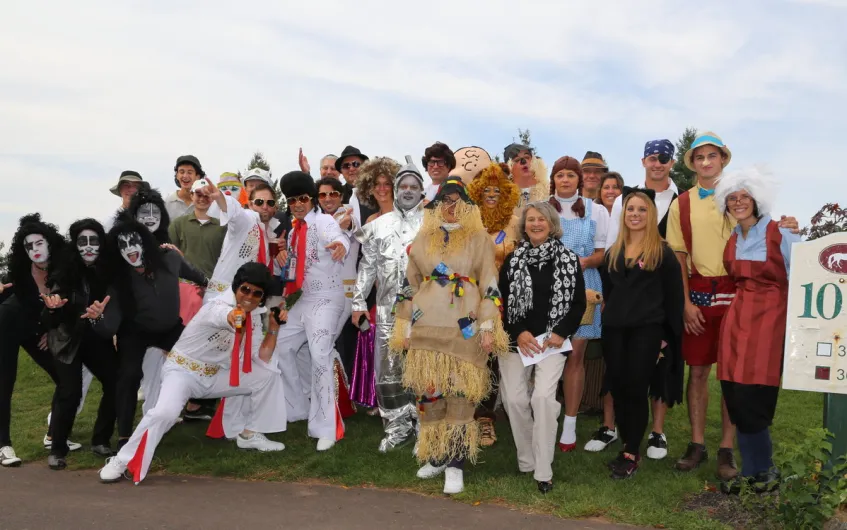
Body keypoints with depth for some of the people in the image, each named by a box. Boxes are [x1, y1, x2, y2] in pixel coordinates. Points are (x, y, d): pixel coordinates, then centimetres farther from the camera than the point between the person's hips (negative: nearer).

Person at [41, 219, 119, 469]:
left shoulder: (108, 271, -7)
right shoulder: (64, 273, -14)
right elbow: (51, 321, -14)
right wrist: (52, 308, -33)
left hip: (98, 339, 3)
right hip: (68, 341, -3)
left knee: (116, 384, -5)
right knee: (70, 393, -10)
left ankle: (100, 441, 13)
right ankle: (57, 449, 7)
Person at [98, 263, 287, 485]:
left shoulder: (254, 316, -2)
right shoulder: (218, 306, -24)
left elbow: (262, 359, -1)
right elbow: (226, 317, -52)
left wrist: (274, 328, -10)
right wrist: (234, 318, -75)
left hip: (213, 375, 7)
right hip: (183, 370, -7)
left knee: (269, 374, 0)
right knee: (166, 412, -34)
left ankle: (249, 434, 17)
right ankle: (122, 461, -14)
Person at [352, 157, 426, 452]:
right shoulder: (379, 225, 13)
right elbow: (367, 265, 15)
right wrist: (358, 301, 10)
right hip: (388, 309, 3)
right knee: (388, 368, 4)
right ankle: (398, 426, 18)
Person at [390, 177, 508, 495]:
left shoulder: (479, 239, 5)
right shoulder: (422, 240, 12)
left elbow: (490, 286, 1)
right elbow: (409, 286, 14)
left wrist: (489, 326, -6)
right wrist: (405, 326, 10)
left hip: (464, 329, -2)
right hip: (426, 327, 3)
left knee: (460, 394, -3)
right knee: (429, 392, 4)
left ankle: (455, 464, 5)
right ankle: (436, 456, 21)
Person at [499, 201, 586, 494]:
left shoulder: (569, 260, 3)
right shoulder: (513, 259, 6)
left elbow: (579, 303, 4)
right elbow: (501, 301, 4)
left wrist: (561, 333, -8)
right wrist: (518, 333, -7)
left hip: (552, 339, -2)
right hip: (515, 338, 2)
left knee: (543, 396, -17)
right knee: (515, 399, -2)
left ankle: (543, 470, -8)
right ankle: (526, 461, 16)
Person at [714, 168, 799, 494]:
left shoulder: (780, 234, -3)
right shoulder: (731, 242, 13)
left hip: (771, 317, -5)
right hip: (737, 317, 5)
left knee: (752, 398, -9)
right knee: (736, 396, 1)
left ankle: (762, 470, 11)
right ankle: (753, 469, 16)